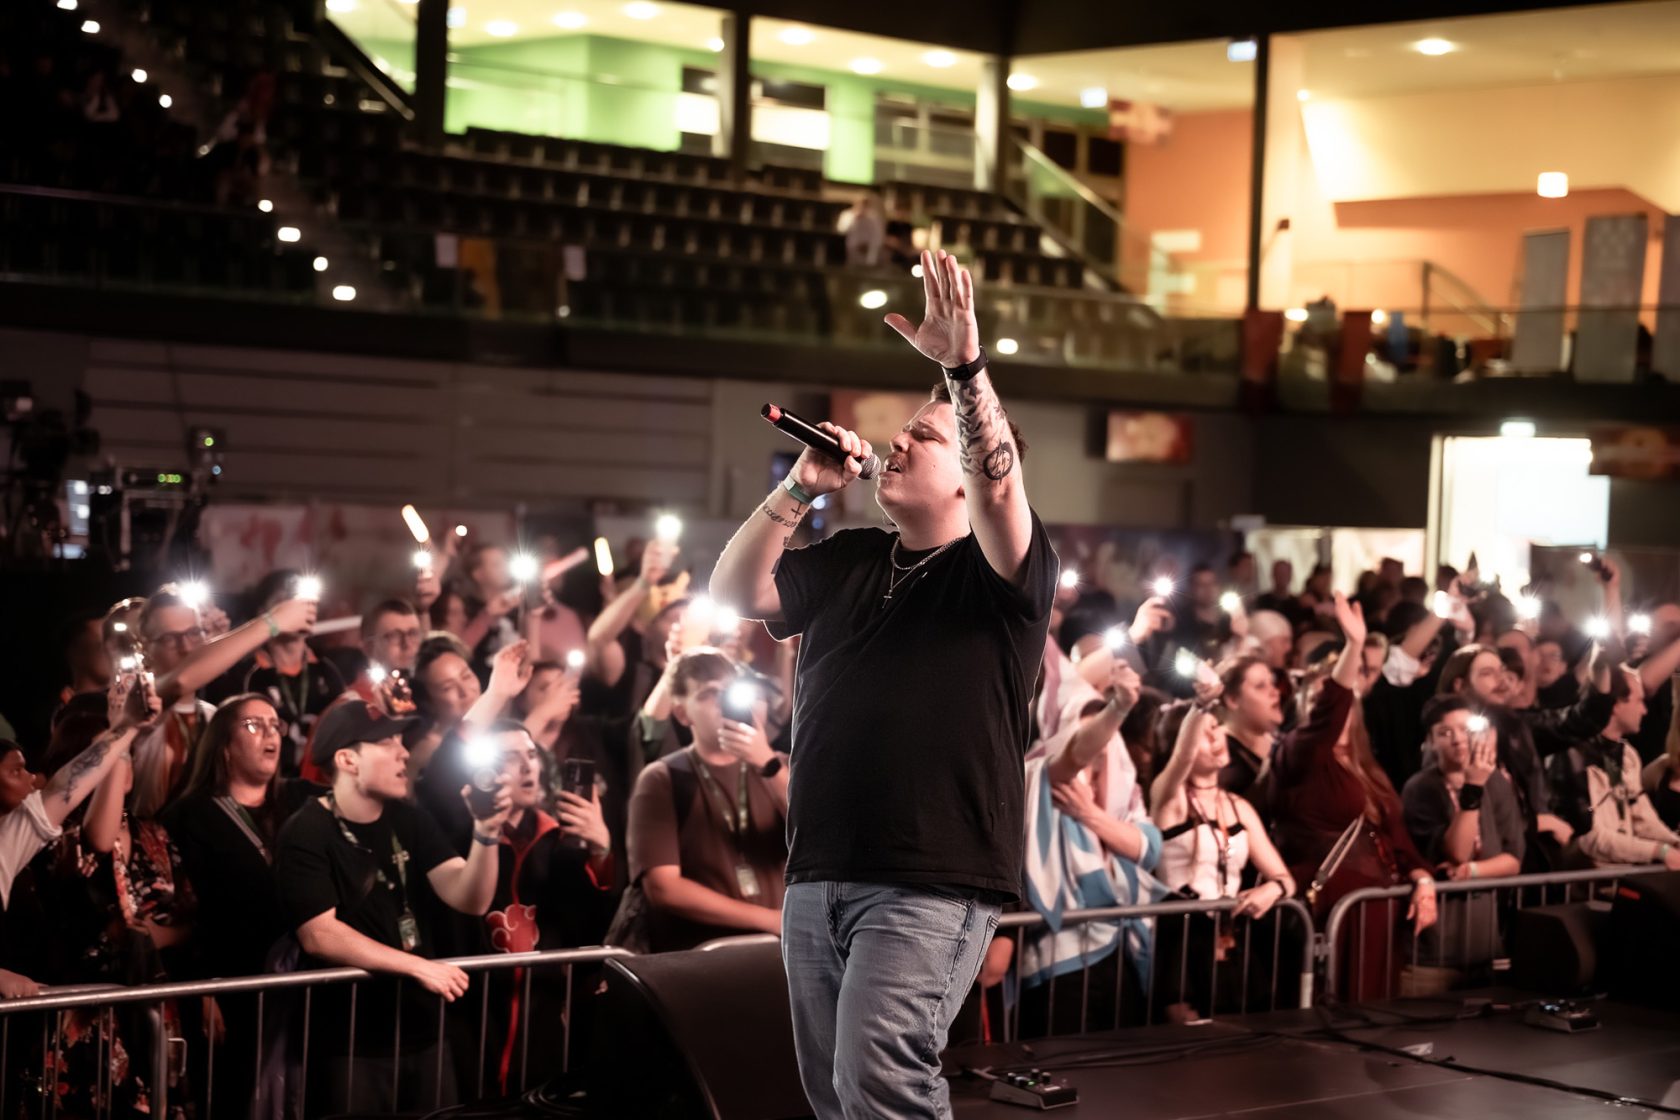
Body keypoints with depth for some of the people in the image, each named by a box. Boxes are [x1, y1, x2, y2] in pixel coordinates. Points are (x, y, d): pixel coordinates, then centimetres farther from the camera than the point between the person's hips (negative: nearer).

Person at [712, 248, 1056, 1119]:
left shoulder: (1001, 572, -2)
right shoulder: (846, 564, 17)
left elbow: (1002, 490, -22)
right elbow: (734, 594, 11)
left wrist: (965, 367, -33)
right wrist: (798, 491, 1)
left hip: (932, 883, -7)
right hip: (817, 878, 7)